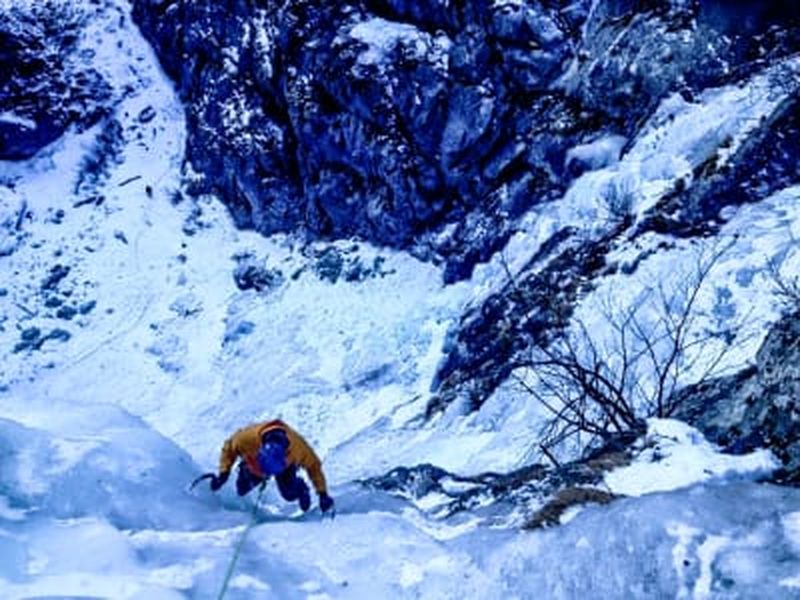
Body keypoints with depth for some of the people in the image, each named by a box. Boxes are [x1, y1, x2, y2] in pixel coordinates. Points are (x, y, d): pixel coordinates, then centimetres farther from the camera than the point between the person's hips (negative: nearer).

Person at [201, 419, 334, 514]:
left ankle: (300, 488, 18)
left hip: (285, 466, -1)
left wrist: (323, 494, -22)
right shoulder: (248, 437, -44)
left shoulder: (297, 446, -44)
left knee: (290, 494, -18)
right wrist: (224, 473, -28)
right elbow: (229, 448, -21)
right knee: (241, 490, 3)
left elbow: (314, 466, -25)